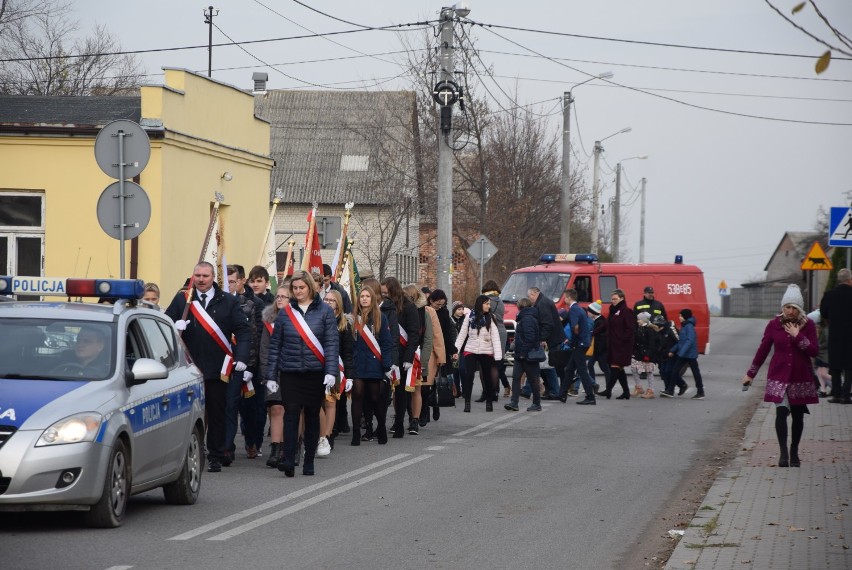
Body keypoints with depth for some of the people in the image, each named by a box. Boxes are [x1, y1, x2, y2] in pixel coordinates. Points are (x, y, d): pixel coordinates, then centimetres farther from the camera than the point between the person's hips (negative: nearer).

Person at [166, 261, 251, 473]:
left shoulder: (228, 302, 5)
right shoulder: (181, 299, 7)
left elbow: (243, 330, 2)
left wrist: (241, 357, -11)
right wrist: (175, 327, -17)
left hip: (217, 369, 0)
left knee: (217, 414, 5)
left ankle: (216, 457, 11)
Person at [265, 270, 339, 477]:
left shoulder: (324, 311, 2)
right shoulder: (285, 313, 6)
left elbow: (332, 343, -3)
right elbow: (274, 345, 8)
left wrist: (331, 371, -13)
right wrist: (271, 376, 3)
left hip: (315, 374, 0)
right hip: (290, 374, 0)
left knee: (312, 416, 6)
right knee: (291, 414, -11)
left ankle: (309, 462, 14)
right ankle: (288, 461, -17)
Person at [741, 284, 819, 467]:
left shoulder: (808, 325, -2)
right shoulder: (774, 324, -1)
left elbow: (814, 351, -6)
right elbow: (763, 349, 6)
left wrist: (798, 336, -17)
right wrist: (751, 373, 10)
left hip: (801, 378, 1)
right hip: (779, 376, -1)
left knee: (798, 415, 8)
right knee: (781, 412, -15)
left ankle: (794, 452, 22)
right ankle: (783, 452, -17)